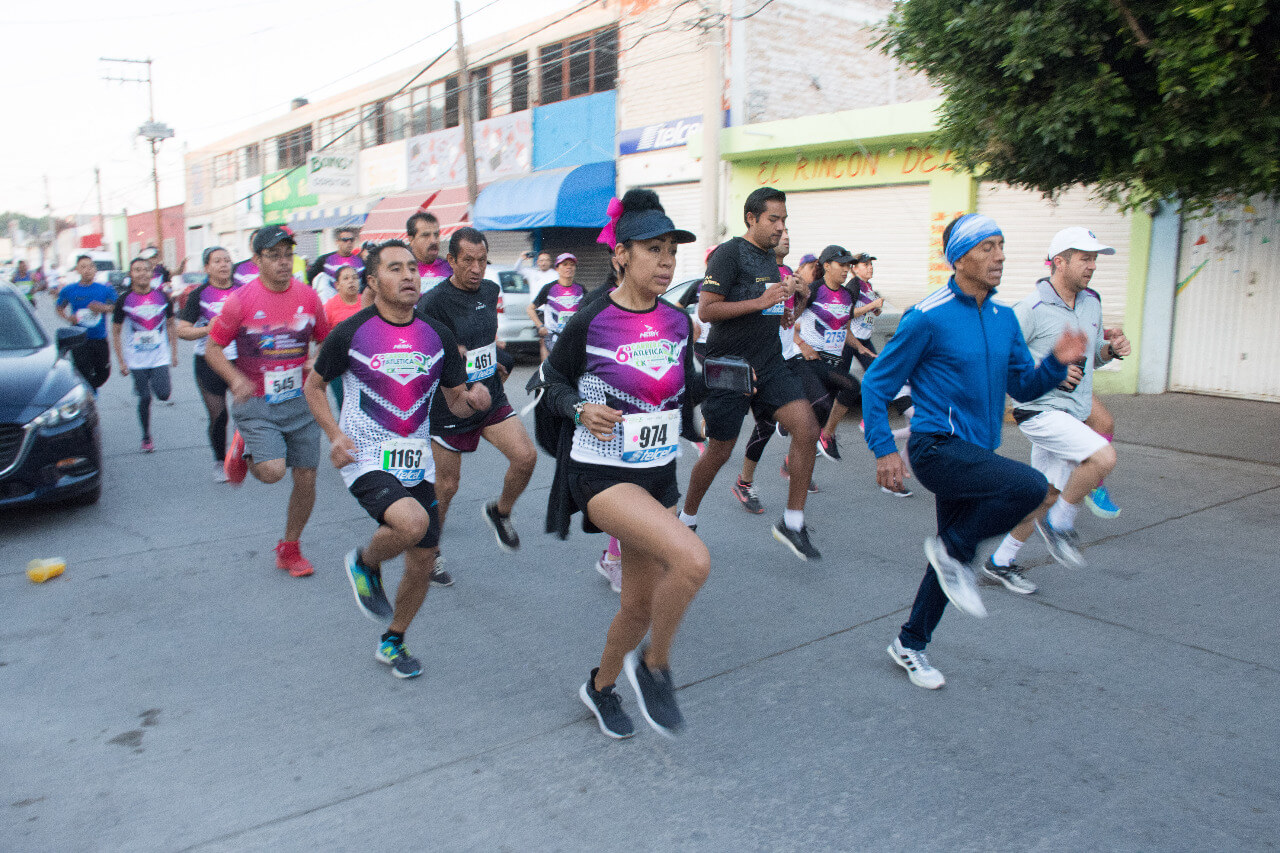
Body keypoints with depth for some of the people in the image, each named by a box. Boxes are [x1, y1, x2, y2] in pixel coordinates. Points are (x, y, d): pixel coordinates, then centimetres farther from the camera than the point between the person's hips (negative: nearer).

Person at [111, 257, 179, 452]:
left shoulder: (163, 297, 2)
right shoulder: (124, 300, -4)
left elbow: (170, 325, 12)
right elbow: (116, 332, 1)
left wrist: (174, 352, 7)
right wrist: (121, 361, -3)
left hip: (160, 357, 1)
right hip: (136, 360, -1)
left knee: (163, 394, -13)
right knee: (145, 398, 1)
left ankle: (142, 386, 24)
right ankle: (146, 438, 18)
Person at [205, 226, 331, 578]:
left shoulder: (308, 296, 0)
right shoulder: (241, 300, -9)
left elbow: (326, 340, 14)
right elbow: (213, 348, -2)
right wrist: (236, 379, -19)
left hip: (300, 402, 4)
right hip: (256, 404, -3)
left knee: (306, 478, 5)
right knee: (272, 471, -21)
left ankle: (289, 549, 27)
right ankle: (243, 450, 17)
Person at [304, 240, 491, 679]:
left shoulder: (437, 336, 2)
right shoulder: (350, 333, -8)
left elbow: (456, 402, 8)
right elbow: (313, 385, 5)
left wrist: (473, 399, -16)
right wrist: (335, 433, -10)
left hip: (417, 462, 5)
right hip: (367, 459, -4)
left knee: (422, 564, 7)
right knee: (411, 521, -32)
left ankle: (393, 642, 34)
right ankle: (365, 564, 4)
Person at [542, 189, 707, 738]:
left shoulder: (678, 323, 3)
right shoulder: (590, 323, -12)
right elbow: (555, 382, 1)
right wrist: (582, 410, -16)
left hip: (658, 474, 6)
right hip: (601, 474, -6)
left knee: (642, 604, 13)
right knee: (693, 560, -27)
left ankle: (601, 686, 42)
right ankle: (655, 665, 1)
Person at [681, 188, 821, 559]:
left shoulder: (770, 258, 15)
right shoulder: (730, 253, -10)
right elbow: (705, 310, -17)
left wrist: (797, 295, 7)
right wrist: (760, 301, -21)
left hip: (769, 364, 7)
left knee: (807, 430, -10)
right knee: (719, 452, 3)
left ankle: (792, 523, 1)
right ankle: (686, 518, 27)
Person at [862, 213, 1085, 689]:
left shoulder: (1004, 319, 10)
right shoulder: (927, 318, -11)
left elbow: (1023, 386, 12)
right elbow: (876, 383, -7)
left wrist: (1057, 363, -8)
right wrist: (884, 450, -13)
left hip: (975, 453, 8)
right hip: (938, 449, -7)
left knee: (952, 558, 14)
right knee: (1030, 486, -27)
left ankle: (910, 644, 32)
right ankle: (954, 550, -4)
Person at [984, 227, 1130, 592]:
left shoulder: (1092, 302, 10)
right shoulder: (1032, 309, -14)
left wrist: (1112, 349, -1)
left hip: (1072, 416, 8)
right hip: (1041, 411, -8)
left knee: (1047, 495, 12)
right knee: (1104, 456, -26)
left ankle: (1001, 561, 26)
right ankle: (1059, 523, -2)